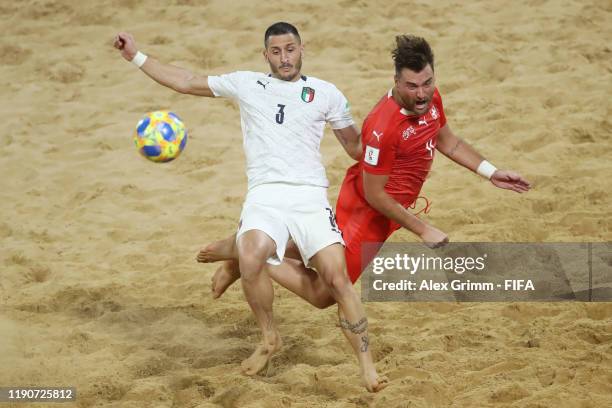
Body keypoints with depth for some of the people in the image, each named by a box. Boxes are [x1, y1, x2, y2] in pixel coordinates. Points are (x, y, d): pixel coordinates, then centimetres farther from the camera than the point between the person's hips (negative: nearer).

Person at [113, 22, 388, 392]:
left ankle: (368, 367, -9)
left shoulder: (326, 94, 14)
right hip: (264, 195, 0)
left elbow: (358, 147, 23)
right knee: (250, 259, -31)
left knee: (337, 276, -19)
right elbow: (186, 82, 24)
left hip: (310, 195, 0)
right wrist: (137, 56, 23)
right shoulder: (246, 84, 17)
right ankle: (270, 339, -6)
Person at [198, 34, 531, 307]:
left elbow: (447, 143, 14)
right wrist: (422, 230, -19)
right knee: (322, 295, 1)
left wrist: (491, 173, 9)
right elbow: (374, 195, -24)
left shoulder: (430, 98, -8)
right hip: (368, 211, -9)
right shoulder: (384, 127, -34)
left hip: (387, 207, 9)